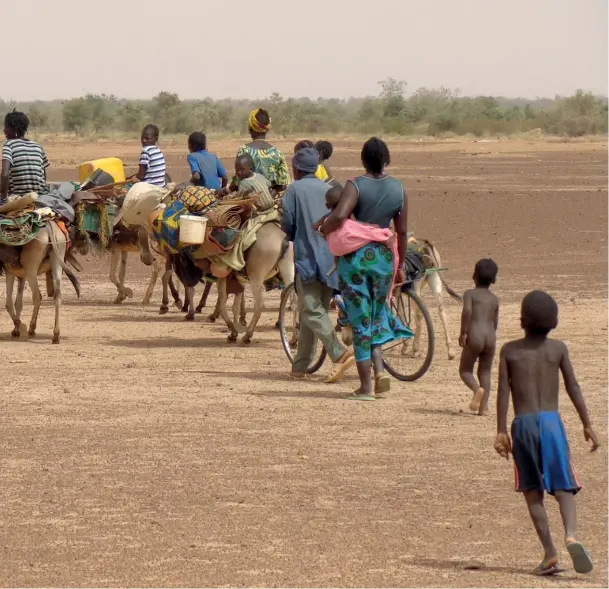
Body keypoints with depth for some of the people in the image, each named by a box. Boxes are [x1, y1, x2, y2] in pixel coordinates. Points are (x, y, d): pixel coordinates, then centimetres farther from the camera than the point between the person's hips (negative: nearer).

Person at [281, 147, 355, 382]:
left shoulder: (295, 190, -3)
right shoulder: (328, 189, 11)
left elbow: (287, 225, -4)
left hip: (307, 256, -6)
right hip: (331, 257, 6)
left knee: (312, 311, -9)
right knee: (315, 310, 12)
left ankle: (340, 354, -28)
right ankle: (300, 365, 15)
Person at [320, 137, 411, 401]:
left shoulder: (356, 186, -11)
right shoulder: (398, 189, 2)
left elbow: (339, 215, -27)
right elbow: (402, 231, 7)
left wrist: (323, 228, -7)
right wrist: (401, 265, 17)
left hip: (355, 256, -3)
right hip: (383, 256, 3)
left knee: (360, 322, 3)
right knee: (377, 315, 22)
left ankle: (366, 386, 5)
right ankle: (379, 368, 3)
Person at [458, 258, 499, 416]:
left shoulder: (470, 294, 1)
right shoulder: (494, 299, 15)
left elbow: (467, 311, -17)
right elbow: (495, 322, 17)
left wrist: (463, 333, -13)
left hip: (474, 336, -4)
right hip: (490, 337, 4)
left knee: (465, 370, 8)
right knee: (485, 372, 14)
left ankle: (477, 389, -22)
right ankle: (484, 406, 4)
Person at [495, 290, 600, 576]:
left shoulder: (509, 351, 3)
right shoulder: (558, 349, 4)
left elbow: (503, 392, 0)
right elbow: (573, 388, 3)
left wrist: (501, 432, 2)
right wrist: (587, 425, 9)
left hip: (523, 424, 0)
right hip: (551, 421, 0)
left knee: (532, 491, 7)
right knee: (563, 486, 1)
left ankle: (550, 553, -2)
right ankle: (570, 534, -28)